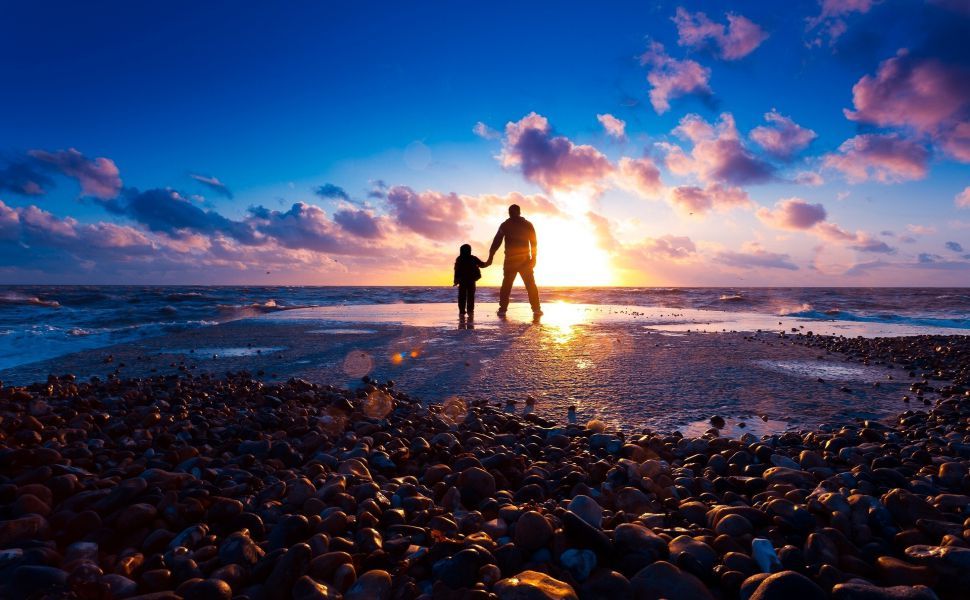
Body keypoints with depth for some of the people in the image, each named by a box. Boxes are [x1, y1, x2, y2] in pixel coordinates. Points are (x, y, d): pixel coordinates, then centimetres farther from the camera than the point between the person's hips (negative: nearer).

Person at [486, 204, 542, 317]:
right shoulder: (528, 225, 6)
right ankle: (536, 309, -2)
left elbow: (496, 242, 0)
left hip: (510, 261, 0)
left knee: (506, 285, 5)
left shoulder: (505, 225, 3)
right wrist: (533, 258, 4)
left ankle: (502, 309, -2)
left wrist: (490, 257, -1)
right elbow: (534, 243, 1)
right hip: (525, 260, 1)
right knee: (531, 285, 5)